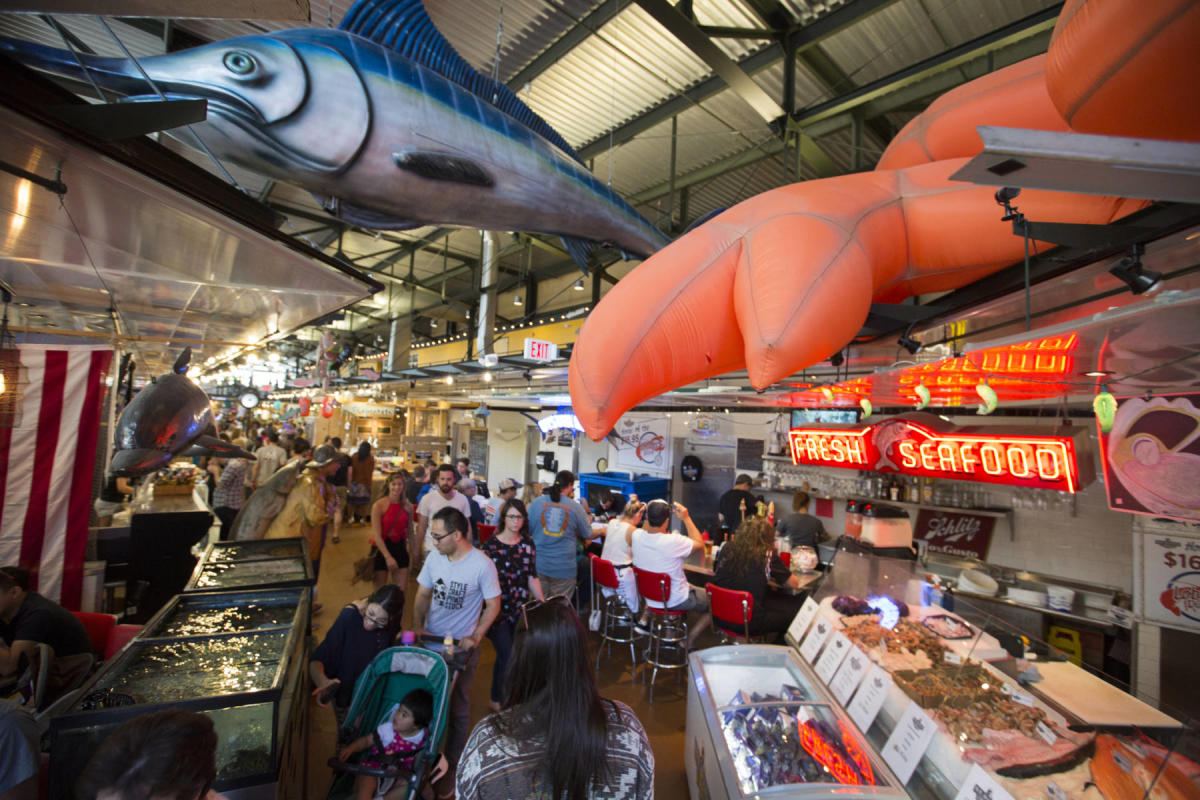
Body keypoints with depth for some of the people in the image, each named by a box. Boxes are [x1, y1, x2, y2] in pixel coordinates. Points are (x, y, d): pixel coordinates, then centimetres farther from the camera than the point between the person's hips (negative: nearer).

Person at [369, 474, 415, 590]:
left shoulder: (408, 506, 0)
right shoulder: (379, 505, -12)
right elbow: (376, 535, -14)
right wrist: (388, 557, -18)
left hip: (400, 547, 3)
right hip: (382, 549, -3)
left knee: (402, 589, 2)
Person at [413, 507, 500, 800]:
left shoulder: (482, 565, -22)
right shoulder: (434, 557, -7)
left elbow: (493, 606, -13)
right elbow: (423, 594, 4)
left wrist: (475, 637, -18)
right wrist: (418, 627, -7)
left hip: (461, 644, -4)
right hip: (430, 639, 4)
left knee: (457, 706, 12)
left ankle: (452, 762, 32)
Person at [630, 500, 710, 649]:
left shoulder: (636, 535, -16)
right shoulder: (673, 541, -31)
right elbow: (699, 543, -13)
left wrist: (650, 515, 3)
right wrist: (686, 518, -10)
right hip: (675, 600, -6)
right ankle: (689, 638, 11)